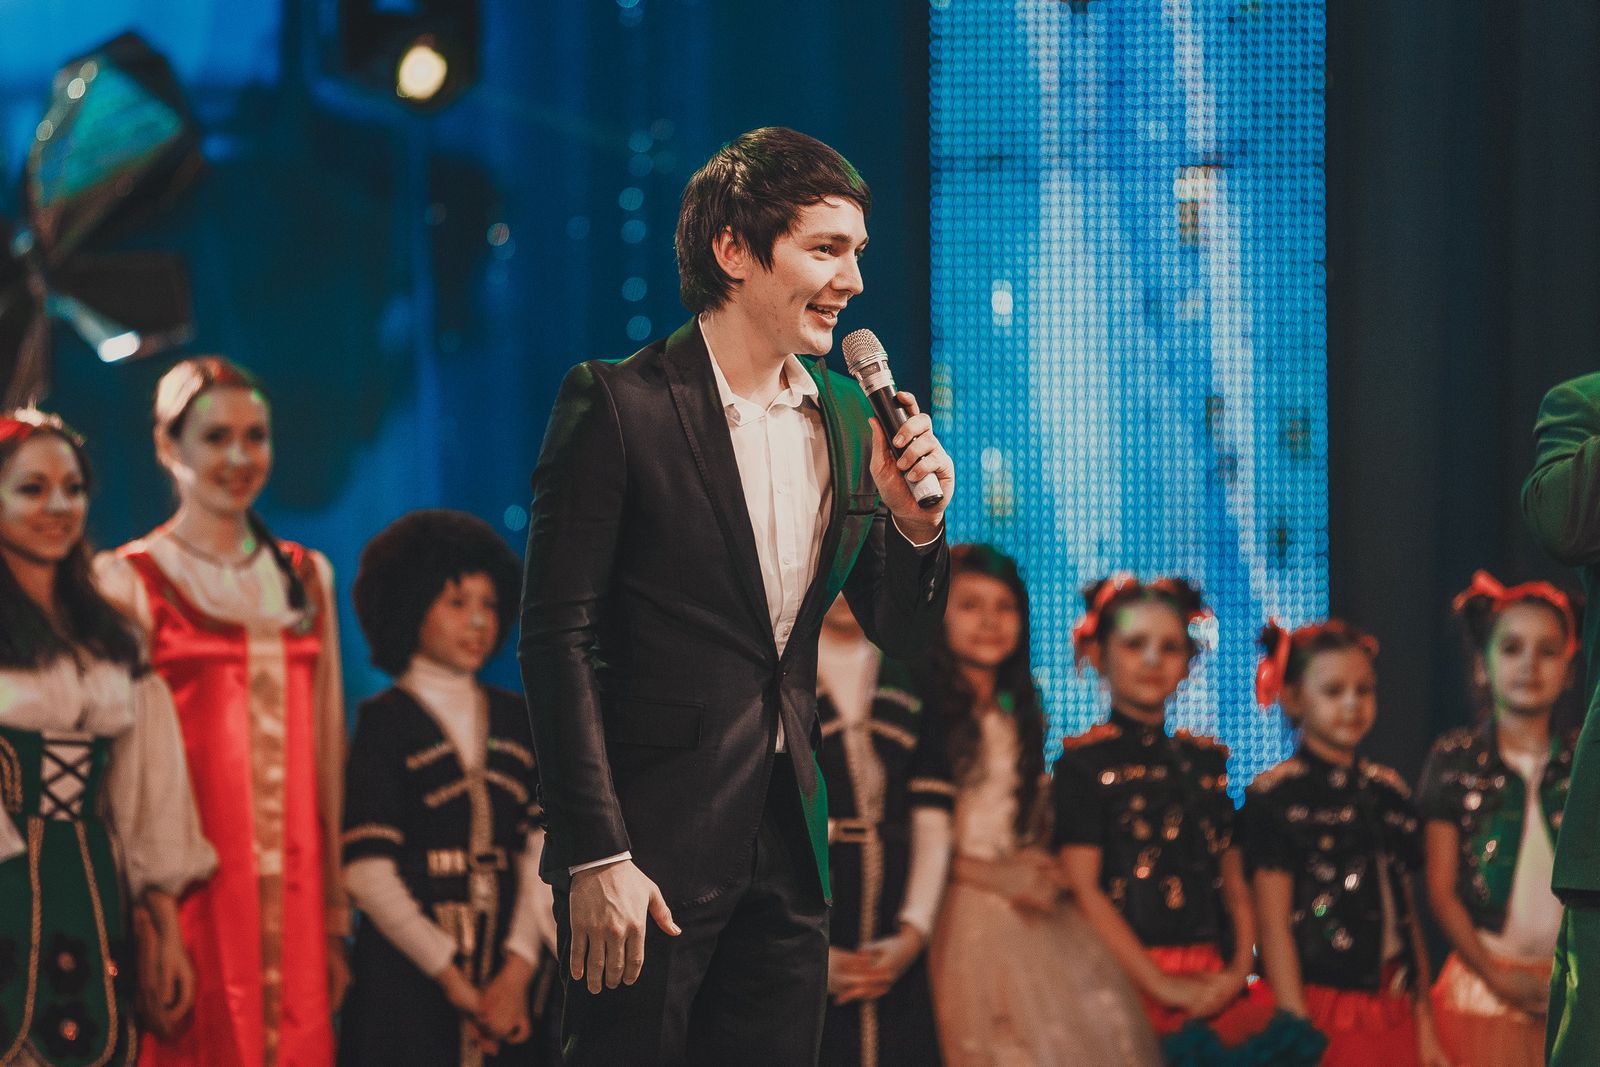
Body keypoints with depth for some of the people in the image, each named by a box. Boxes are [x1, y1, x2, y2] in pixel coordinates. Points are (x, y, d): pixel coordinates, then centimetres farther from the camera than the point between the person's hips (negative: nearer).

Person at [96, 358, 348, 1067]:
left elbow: (325, 750, 14)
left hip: (292, 899, 4)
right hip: (191, 899, -4)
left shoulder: (305, 577, 14)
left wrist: (334, 921, 12)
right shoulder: (131, 581, -2)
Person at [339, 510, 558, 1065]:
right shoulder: (384, 721, 0)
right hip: (408, 974, -4)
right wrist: (452, 979, -11)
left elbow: (543, 850, 3)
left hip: (508, 969, 4)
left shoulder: (516, 719, 13)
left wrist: (518, 971, -10)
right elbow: (367, 870, -8)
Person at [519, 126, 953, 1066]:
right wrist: (596, 856, -16)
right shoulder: (618, 405, -8)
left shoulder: (846, 416, 10)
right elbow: (558, 638, -11)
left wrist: (916, 522, -6)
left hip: (787, 848, 6)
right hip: (652, 848, -6)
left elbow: (902, 633, 16)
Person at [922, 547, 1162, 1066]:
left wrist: (1042, 876, 5)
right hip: (961, 920, -6)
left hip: (1034, 920, 6)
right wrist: (992, 876, -12)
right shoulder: (922, 713, -4)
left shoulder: (1020, 717, 19)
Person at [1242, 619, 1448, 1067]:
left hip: (1393, 1016, 5)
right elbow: (1273, 926, -8)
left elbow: (1409, 914, 16)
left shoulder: (1388, 791, 14)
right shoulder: (1275, 797, -4)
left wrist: (1425, 1028, 13)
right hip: (1322, 1012, -5)